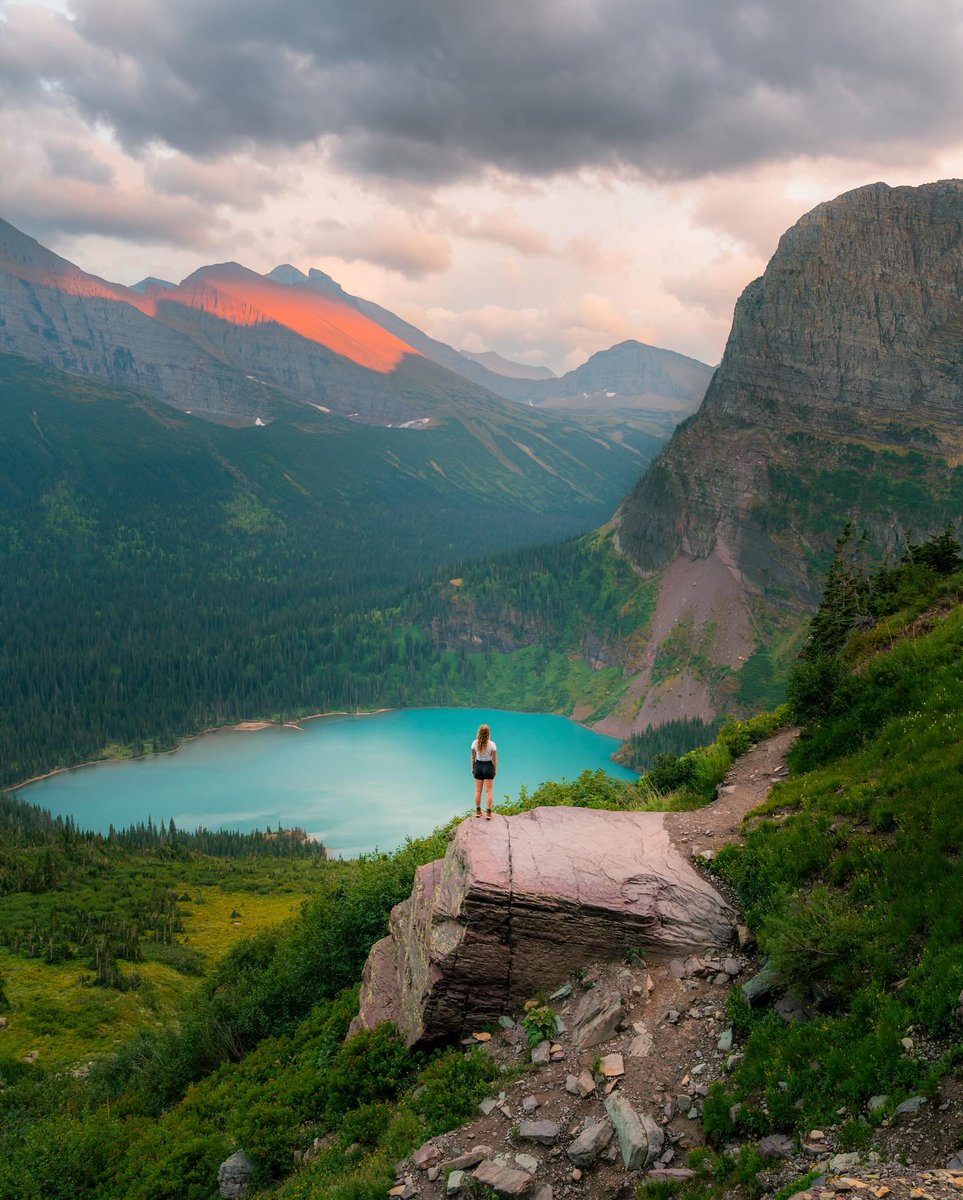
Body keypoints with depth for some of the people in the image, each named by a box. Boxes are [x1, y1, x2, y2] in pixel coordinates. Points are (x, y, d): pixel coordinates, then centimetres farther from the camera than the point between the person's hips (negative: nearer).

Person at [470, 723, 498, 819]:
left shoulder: (475, 743, -10)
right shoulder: (492, 744, -17)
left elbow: (473, 757, 0)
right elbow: (494, 759, -9)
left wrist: (473, 768, 14)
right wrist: (495, 770, 4)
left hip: (478, 766, 2)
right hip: (488, 766, -2)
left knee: (478, 790, 14)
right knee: (488, 790, 6)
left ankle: (478, 811, 23)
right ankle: (488, 813, 8)